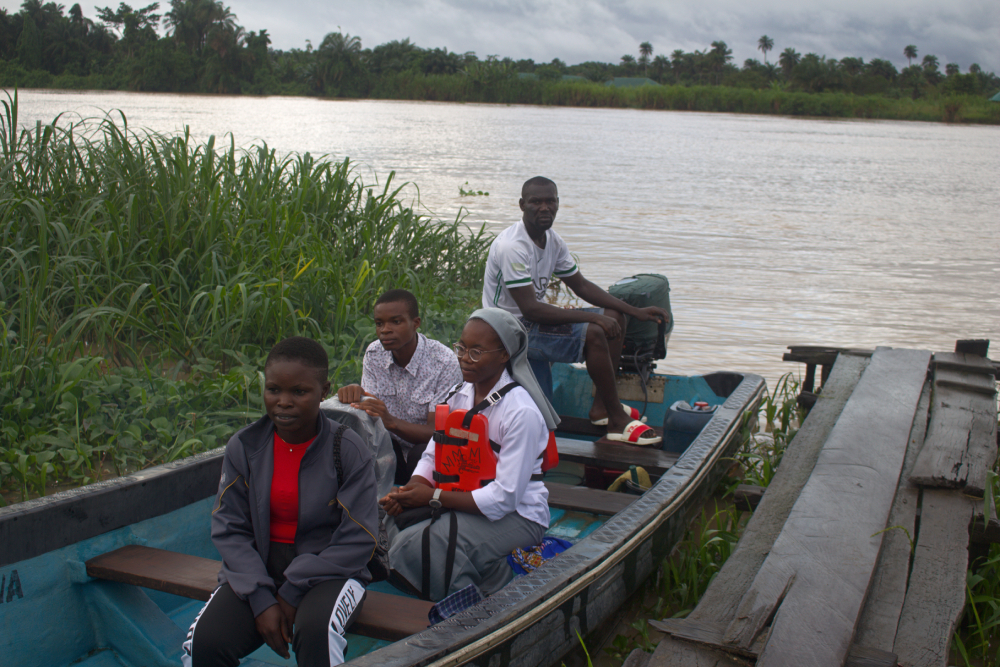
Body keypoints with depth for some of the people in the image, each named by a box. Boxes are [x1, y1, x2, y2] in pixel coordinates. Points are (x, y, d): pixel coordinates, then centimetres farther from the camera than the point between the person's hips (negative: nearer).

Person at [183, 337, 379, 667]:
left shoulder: (348, 450, -9)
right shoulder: (243, 447, 0)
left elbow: (358, 541, -10)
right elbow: (229, 529, -1)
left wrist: (292, 591, -14)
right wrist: (261, 599, -14)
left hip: (327, 569, -2)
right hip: (258, 568, 3)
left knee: (316, 631, -34)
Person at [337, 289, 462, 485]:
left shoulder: (445, 363, -18)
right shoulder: (373, 354, -2)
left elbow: (437, 432, -19)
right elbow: (371, 414, -1)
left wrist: (391, 422, -37)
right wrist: (355, 394, -25)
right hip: (390, 447, 4)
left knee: (423, 454, -35)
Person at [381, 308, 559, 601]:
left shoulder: (521, 412, -21)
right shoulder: (460, 394, 3)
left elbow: (504, 497, -23)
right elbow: (433, 455, 6)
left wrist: (433, 497, -21)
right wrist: (409, 490, -16)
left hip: (515, 514, -8)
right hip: (466, 498, 8)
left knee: (417, 546, -27)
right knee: (390, 521, -13)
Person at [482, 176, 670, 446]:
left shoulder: (553, 241, 3)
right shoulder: (512, 247, -25)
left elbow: (581, 285, 11)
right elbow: (530, 310, -30)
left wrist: (636, 311, 2)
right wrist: (592, 317, -28)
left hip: (535, 318, 10)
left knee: (615, 316, 6)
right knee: (593, 333, -26)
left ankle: (601, 406, 3)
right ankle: (617, 421, -15)